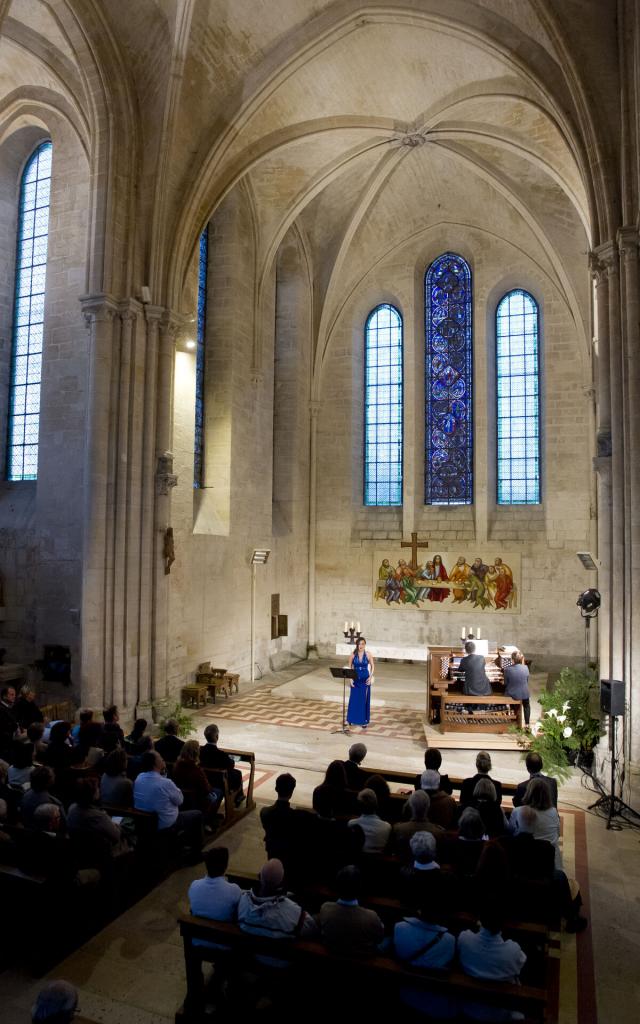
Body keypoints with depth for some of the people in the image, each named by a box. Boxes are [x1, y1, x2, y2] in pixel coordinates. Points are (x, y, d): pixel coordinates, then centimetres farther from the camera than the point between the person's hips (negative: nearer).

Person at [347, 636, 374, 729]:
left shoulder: (368, 655, -7)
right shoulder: (353, 655, -4)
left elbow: (372, 666, 3)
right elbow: (349, 667, 2)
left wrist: (370, 677, -8)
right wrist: (350, 678, -6)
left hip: (365, 680, -1)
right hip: (355, 679, 1)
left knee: (364, 700, 3)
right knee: (354, 699, 8)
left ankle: (364, 721, 12)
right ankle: (352, 719, 23)